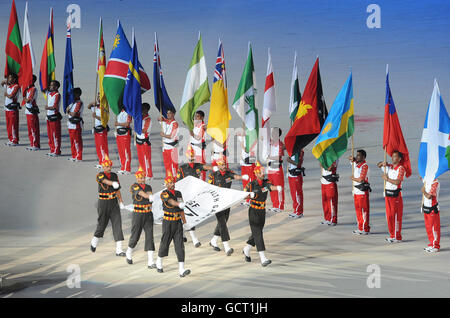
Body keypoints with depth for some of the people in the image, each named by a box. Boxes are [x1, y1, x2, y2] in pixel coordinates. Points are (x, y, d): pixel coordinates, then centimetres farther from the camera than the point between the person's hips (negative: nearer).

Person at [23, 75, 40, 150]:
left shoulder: (33, 89, -14)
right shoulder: (28, 88, 13)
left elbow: (28, 100, -19)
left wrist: (25, 99, -2)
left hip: (32, 111, -9)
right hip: (28, 111, 9)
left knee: (34, 129, -4)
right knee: (30, 129, 12)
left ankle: (36, 145, 0)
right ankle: (32, 144, 19)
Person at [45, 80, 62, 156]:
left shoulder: (57, 95, -13)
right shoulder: (49, 93, 10)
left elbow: (55, 107, -19)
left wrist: (47, 107, -6)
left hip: (55, 117, -9)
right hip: (49, 117, 9)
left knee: (55, 135, -5)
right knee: (50, 135, 12)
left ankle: (57, 152, -1)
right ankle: (52, 150, 20)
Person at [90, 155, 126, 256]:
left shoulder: (114, 175, 6)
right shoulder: (99, 175, -10)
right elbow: (105, 181, -33)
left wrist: (121, 202, 22)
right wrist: (113, 183, -53)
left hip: (114, 203, 4)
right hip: (103, 203, -4)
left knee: (117, 223, -8)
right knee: (102, 224, 8)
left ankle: (119, 249, -11)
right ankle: (94, 242, 39)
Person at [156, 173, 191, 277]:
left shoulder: (178, 193, 9)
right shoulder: (164, 193, -10)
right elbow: (170, 201, -33)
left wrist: (185, 223, 19)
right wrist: (179, 204, -53)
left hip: (178, 222, 4)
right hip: (167, 223, -4)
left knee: (180, 245, -6)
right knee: (165, 243, 8)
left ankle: (181, 270, -13)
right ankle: (159, 262, 37)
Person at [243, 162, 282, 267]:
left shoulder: (266, 182, -4)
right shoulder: (251, 184, -9)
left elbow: (271, 187, -26)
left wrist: (277, 187, -49)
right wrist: (250, 195, -20)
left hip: (262, 212, 5)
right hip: (253, 212, -5)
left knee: (257, 232, 16)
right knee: (257, 234, -12)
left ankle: (246, 250, 41)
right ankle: (263, 259, -19)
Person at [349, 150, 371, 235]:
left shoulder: (365, 166, -14)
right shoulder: (356, 164, 10)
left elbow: (360, 179, -20)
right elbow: (351, 159, 30)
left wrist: (353, 178, -2)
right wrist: (352, 159, 7)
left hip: (363, 191, -9)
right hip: (356, 190, 9)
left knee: (364, 210, -4)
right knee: (358, 210, 13)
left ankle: (365, 229, 0)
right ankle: (360, 228, 20)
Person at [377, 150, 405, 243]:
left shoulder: (401, 168, -10)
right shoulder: (389, 167, 11)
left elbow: (397, 182, -20)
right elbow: (378, 165, 26)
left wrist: (387, 179, -9)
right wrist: (383, 163, 5)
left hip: (395, 194, -7)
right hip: (387, 194, 7)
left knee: (396, 216, -5)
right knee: (389, 215, 10)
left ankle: (397, 237, -1)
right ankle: (392, 235, 18)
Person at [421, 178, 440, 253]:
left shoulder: (435, 183, -20)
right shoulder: (426, 181, 6)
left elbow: (429, 196, -25)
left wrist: (423, 191, -9)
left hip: (433, 209, -9)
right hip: (426, 207, 9)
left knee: (434, 227, 0)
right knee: (428, 227, 15)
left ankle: (436, 246, 8)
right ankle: (432, 244, 26)